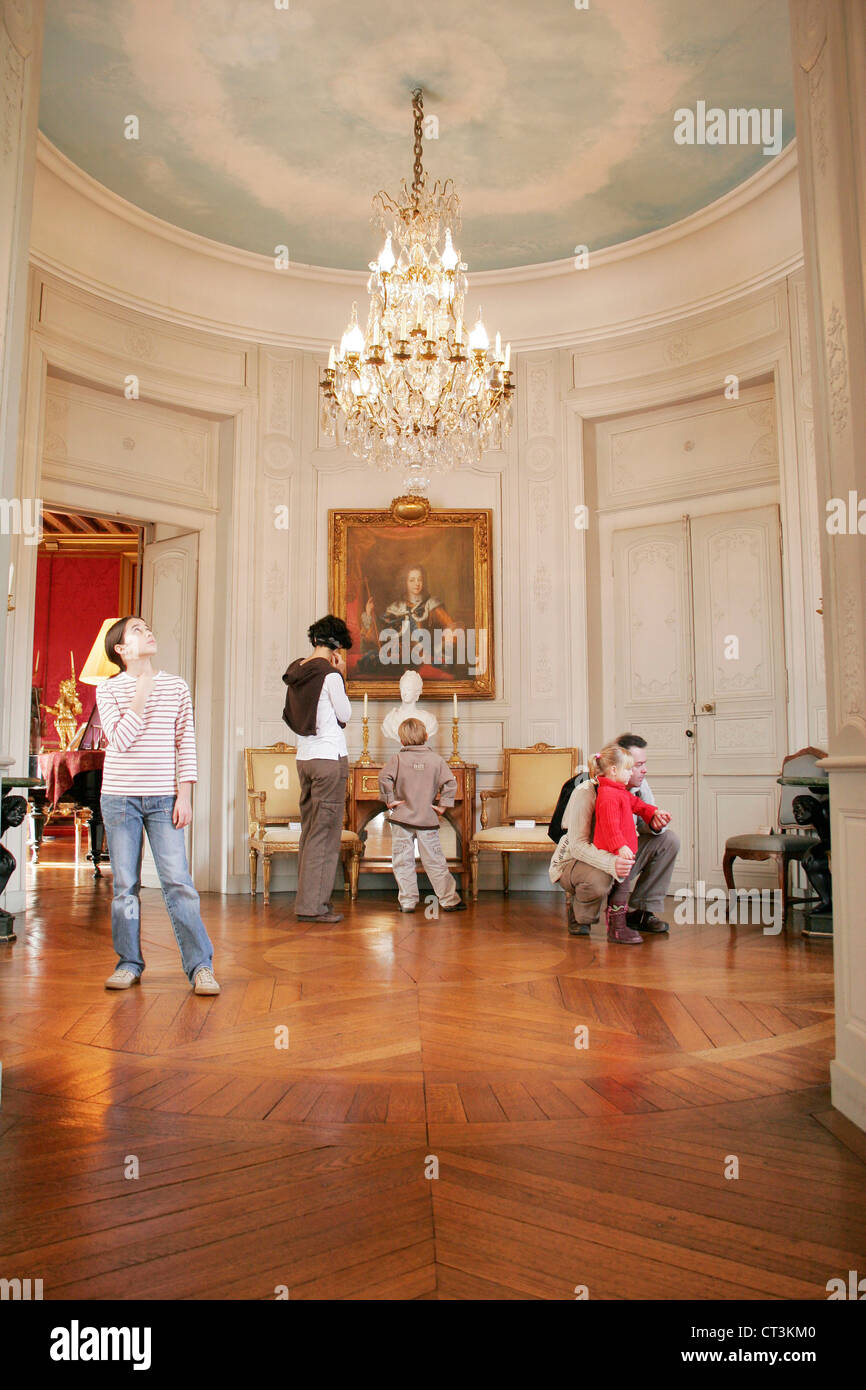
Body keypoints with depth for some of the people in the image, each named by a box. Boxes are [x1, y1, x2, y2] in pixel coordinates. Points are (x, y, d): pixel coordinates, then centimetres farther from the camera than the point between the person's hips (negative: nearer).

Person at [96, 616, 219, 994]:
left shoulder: (176, 687, 6)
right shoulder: (109, 690, 2)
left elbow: (185, 745, 5)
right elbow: (120, 740, -12)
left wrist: (184, 795, -2)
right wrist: (142, 693, -12)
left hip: (163, 798, 0)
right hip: (120, 797, 0)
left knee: (178, 881, -6)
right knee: (125, 886, 5)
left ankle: (200, 966, -2)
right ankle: (129, 963, 18)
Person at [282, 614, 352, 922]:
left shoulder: (296, 671, 9)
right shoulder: (330, 674, -13)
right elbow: (345, 715, -4)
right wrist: (340, 676, 0)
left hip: (304, 757, 8)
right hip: (329, 758, -8)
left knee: (310, 830, 14)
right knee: (325, 832, -3)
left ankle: (308, 900, 20)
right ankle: (312, 905, -1)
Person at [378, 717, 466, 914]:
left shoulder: (397, 759, 0)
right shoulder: (436, 759, 2)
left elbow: (384, 778, -14)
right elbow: (450, 782, -6)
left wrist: (389, 800, -5)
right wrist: (442, 806, 0)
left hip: (402, 818, -1)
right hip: (428, 819, 1)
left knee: (403, 862, 6)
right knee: (435, 861, 6)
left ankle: (407, 902, 7)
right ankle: (450, 899, 9)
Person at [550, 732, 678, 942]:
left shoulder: (639, 786, -6)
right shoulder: (586, 793, -27)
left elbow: (643, 825, 2)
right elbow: (578, 845, -32)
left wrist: (655, 824, -25)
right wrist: (611, 863, -50)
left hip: (619, 855, 7)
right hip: (574, 861, -7)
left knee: (669, 839, -9)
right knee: (598, 879, -42)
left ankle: (639, 912, 0)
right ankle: (579, 917, -3)